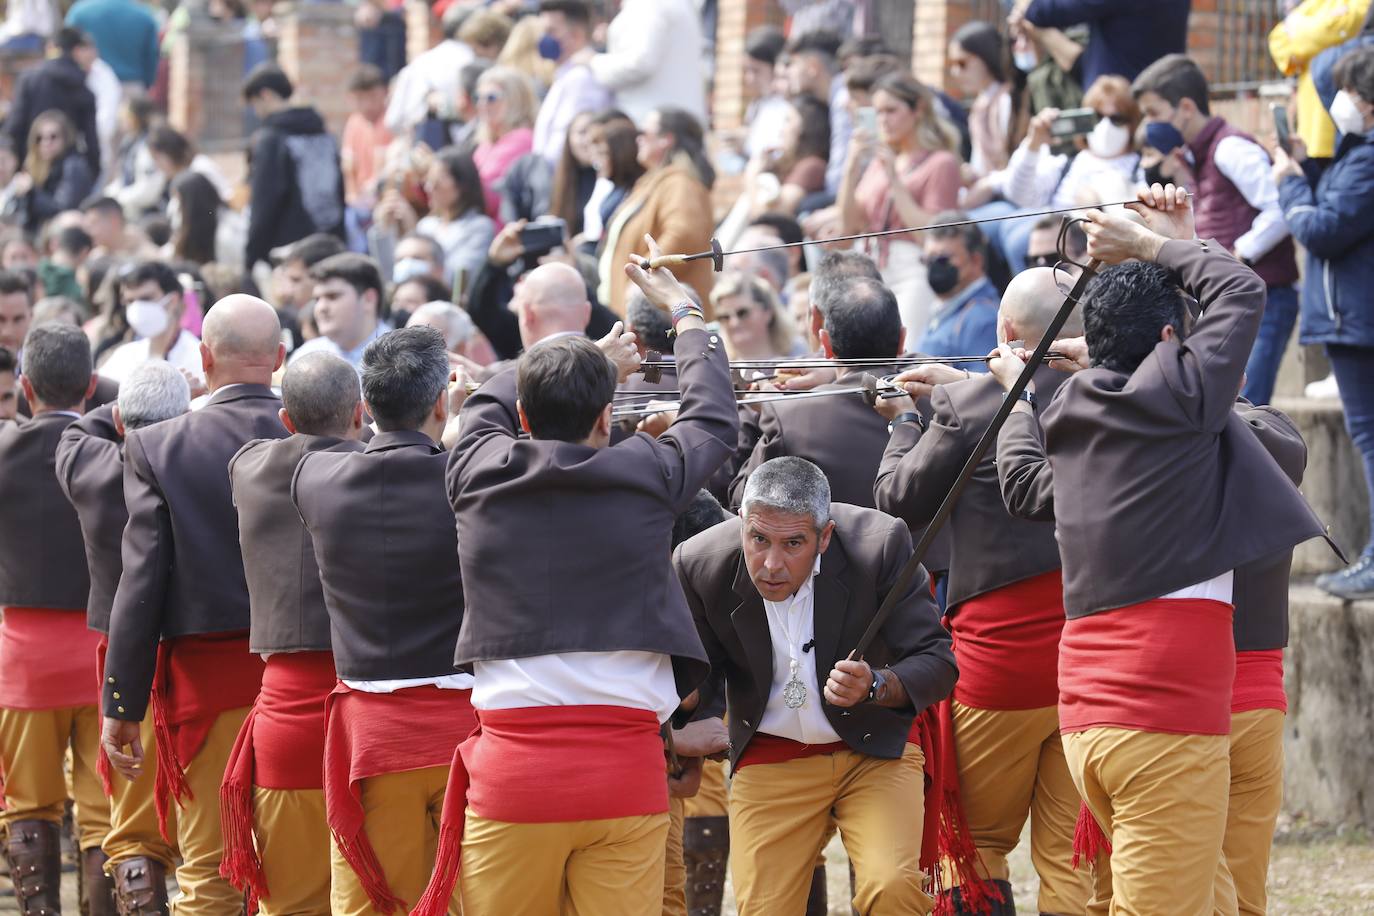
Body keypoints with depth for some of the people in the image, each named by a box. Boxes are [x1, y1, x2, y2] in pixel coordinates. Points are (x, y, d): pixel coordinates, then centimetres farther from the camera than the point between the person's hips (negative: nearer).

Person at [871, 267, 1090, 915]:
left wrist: (904, 422, 18)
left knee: (979, 844, 11)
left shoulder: (967, 407, -13)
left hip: (1002, 655, -3)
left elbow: (899, 501, 2)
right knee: (1072, 857, 7)